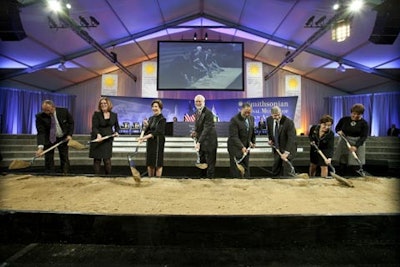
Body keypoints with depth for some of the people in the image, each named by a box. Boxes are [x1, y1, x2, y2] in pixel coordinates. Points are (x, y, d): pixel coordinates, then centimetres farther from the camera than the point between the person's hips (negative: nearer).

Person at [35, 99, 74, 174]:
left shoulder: (64, 111, -18)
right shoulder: (40, 116, -20)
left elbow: (71, 123, -2)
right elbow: (41, 132, -24)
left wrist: (69, 135, -12)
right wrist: (40, 147, -36)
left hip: (63, 138, 1)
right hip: (49, 139, 0)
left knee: (64, 158, 4)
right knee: (48, 159, 0)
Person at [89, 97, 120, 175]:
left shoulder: (114, 115, 6)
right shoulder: (96, 114, -3)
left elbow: (117, 126, 20)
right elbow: (94, 127, -12)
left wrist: (116, 132, 0)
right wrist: (98, 134, -31)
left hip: (108, 140, 2)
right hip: (97, 139, -1)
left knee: (107, 159, 1)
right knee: (97, 159, 4)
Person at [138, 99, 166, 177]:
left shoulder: (162, 119, -8)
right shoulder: (151, 118, 13)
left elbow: (157, 132, -19)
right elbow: (146, 131, 13)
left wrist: (145, 137, -27)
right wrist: (146, 126, -8)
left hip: (158, 142, -7)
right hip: (150, 142, 7)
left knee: (158, 163, -2)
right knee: (149, 163, 10)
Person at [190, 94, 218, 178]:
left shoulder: (208, 113, -18)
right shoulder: (197, 113, 9)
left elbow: (207, 129, -25)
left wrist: (199, 142, -30)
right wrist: (194, 131, -3)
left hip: (209, 142, -8)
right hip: (201, 141, 8)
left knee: (210, 164, 1)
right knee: (202, 163, 16)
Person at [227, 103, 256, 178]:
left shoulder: (251, 118, 6)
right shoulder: (234, 120, -17)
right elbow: (234, 136, -23)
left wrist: (253, 141, 11)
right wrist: (241, 147, -32)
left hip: (246, 147, 6)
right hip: (236, 148, -6)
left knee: (246, 168, 10)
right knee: (236, 171, -3)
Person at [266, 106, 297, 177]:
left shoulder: (289, 122, -23)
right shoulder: (269, 120, -5)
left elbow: (291, 139, -29)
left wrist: (286, 152, -37)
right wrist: (270, 139, 0)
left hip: (288, 149, -5)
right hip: (277, 149, 6)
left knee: (286, 170, -10)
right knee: (275, 169, 12)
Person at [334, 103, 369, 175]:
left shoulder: (364, 123, -6)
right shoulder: (344, 119, 0)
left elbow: (363, 137, -11)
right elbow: (337, 128, 14)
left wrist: (356, 146, -24)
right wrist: (339, 131, -10)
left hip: (357, 145, -2)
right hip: (344, 144, 2)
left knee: (356, 166, -3)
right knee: (342, 164, 7)